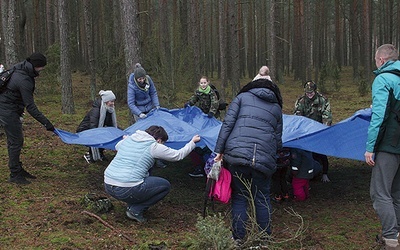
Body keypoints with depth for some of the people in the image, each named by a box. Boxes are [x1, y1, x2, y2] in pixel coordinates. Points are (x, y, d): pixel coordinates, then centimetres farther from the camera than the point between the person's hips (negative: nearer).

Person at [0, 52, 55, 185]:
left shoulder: (20, 68, 3)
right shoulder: (24, 80, -27)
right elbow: (30, 107, -27)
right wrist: (46, 123, -26)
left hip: (11, 111, 10)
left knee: (16, 141, 15)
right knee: (15, 142, -4)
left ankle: (18, 170, 25)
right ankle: (15, 175, 4)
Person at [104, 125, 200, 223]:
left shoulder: (128, 139, 14)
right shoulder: (154, 147, -4)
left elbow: (117, 147, 38)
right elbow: (178, 155, 6)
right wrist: (192, 142, 22)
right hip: (126, 191, -8)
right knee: (165, 186, 10)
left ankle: (132, 206, 21)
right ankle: (136, 210, 4)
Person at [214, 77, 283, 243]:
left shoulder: (242, 97, 18)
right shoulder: (277, 107, 23)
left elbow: (227, 124, 4)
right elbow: (278, 141, 20)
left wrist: (219, 151, 2)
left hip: (236, 154, -1)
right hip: (264, 159, 1)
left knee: (239, 198, 10)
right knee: (262, 199, 16)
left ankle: (238, 239, 13)